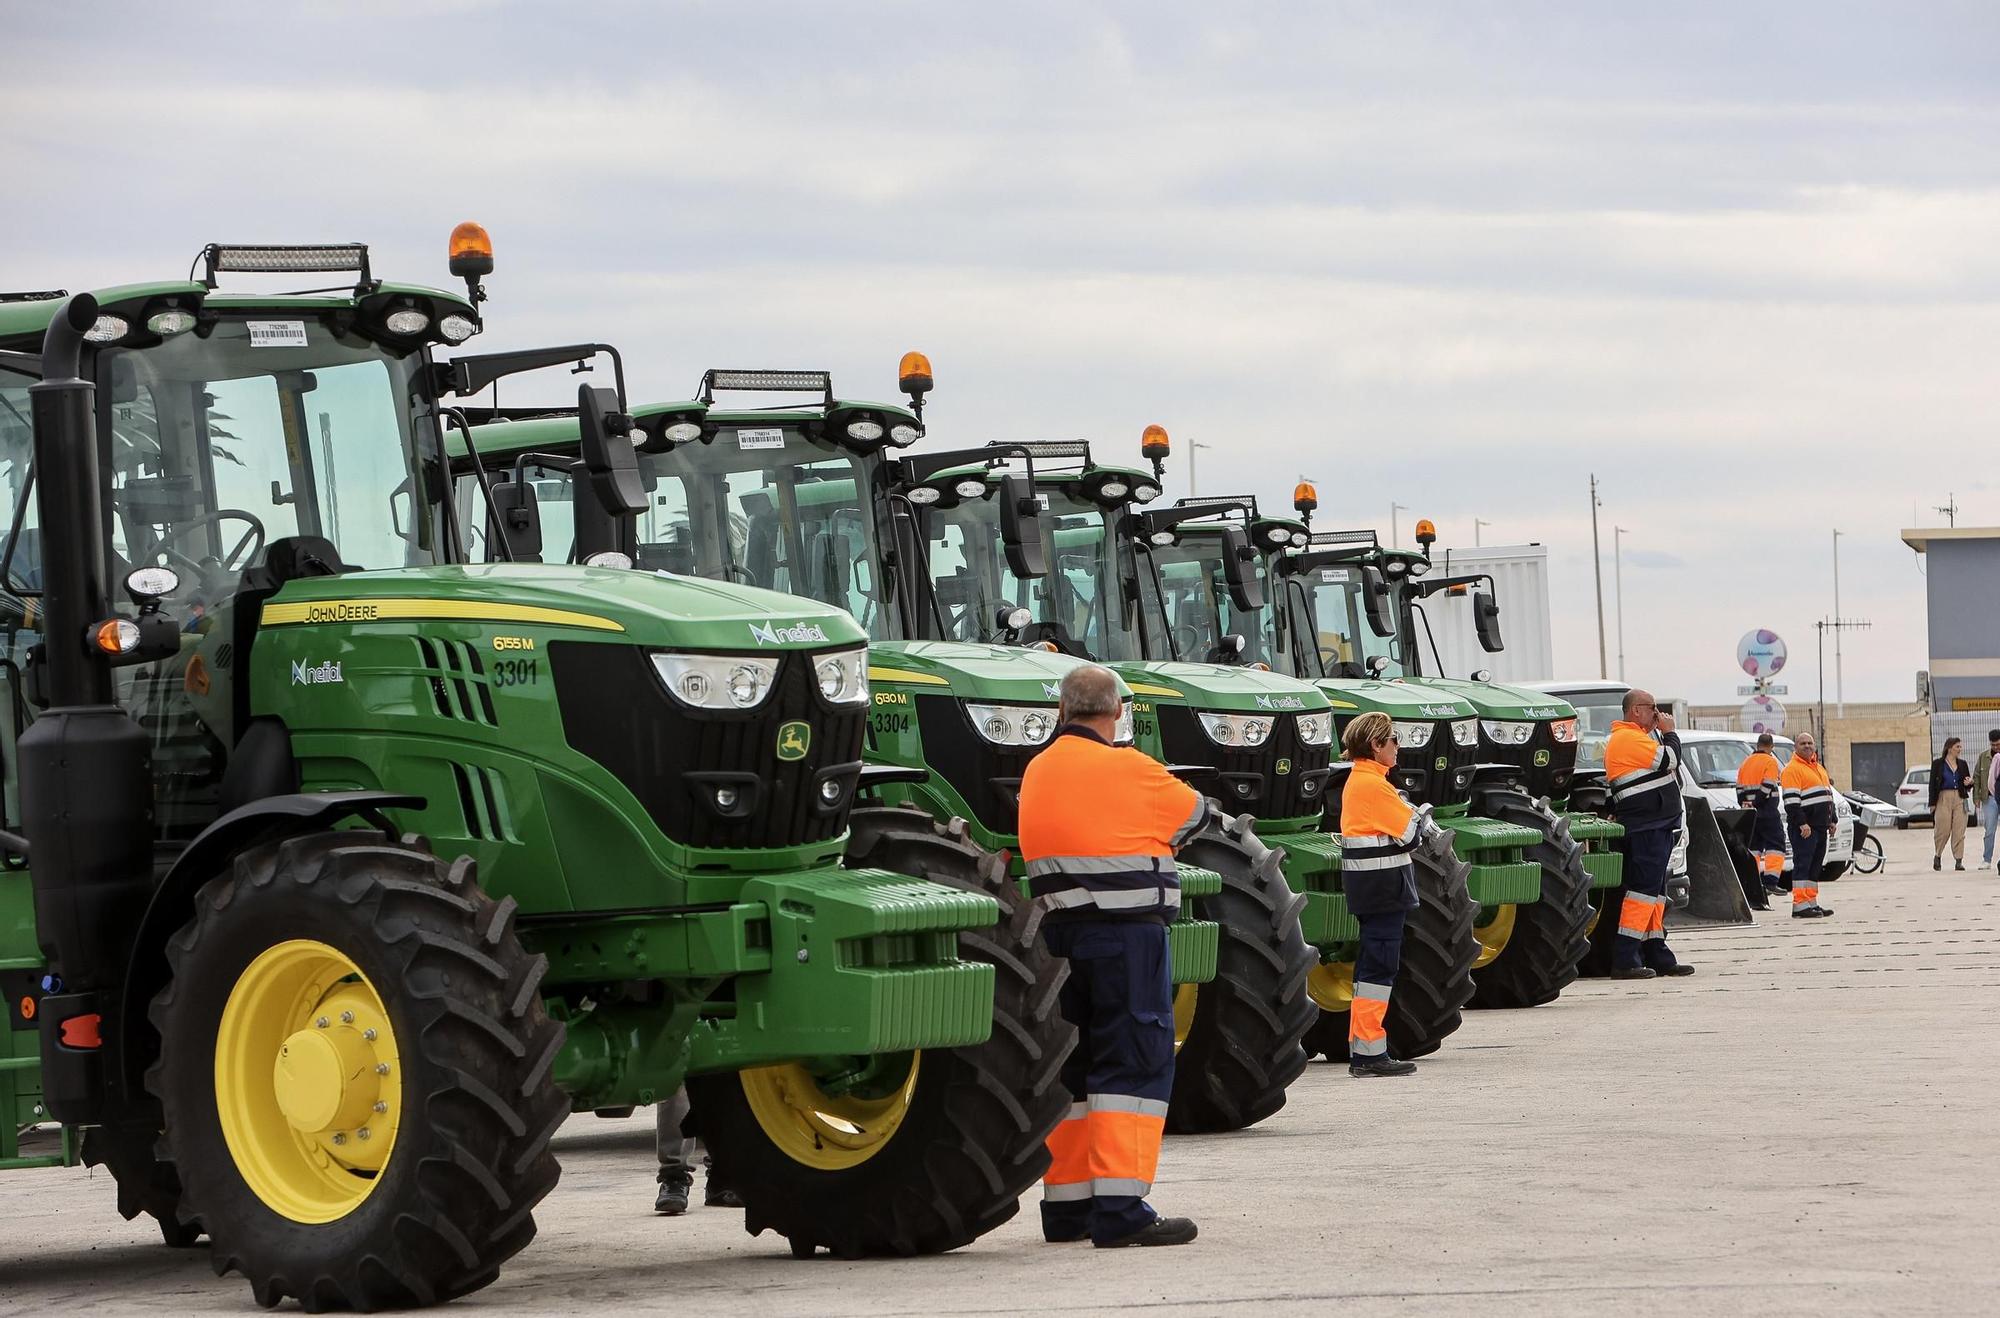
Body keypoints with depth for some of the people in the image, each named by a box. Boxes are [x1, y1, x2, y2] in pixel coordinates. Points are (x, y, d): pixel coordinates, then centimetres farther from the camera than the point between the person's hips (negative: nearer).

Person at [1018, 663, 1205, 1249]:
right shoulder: (1130, 770, -8)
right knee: (1135, 1063, -7)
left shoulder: (1036, 772, 11)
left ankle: (1066, 1206, 19)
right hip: (1127, 932, -7)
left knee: (1072, 1066, 15)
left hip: (1061, 931, 7)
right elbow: (1195, 814, 6)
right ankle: (1120, 1209, -15)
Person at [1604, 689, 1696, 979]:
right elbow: (1670, 760, -16)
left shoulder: (1638, 737, 23)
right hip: (1645, 827, -11)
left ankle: (1657, 955, 17)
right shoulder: (1628, 738, -12)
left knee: (1656, 890, 13)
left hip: (1658, 825, 11)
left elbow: (1666, 766, 22)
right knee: (1644, 888, -13)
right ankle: (1624, 960, -16)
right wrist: (1669, 732, -3)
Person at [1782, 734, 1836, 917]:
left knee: (1815, 865, 12)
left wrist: (1831, 820, 20)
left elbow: (1828, 795, 28)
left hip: (1820, 826, 9)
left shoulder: (1819, 768, 20)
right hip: (1804, 827, -9)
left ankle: (1812, 903, 18)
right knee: (1802, 864, -11)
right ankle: (1800, 906, -14)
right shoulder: (1792, 769, -9)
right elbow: (1791, 801, -17)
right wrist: (1802, 823, -23)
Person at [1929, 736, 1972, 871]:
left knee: (1959, 831, -3)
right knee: (1943, 830, -5)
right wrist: (1932, 804, -4)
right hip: (1943, 798, -3)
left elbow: (1968, 784, 20)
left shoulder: (1962, 764, 14)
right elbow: (1932, 784, 2)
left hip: (1959, 799, 3)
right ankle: (1937, 856, 17)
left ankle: (1958, 861, -2)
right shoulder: (1937, 764, 3)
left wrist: (1969, 783, -5)